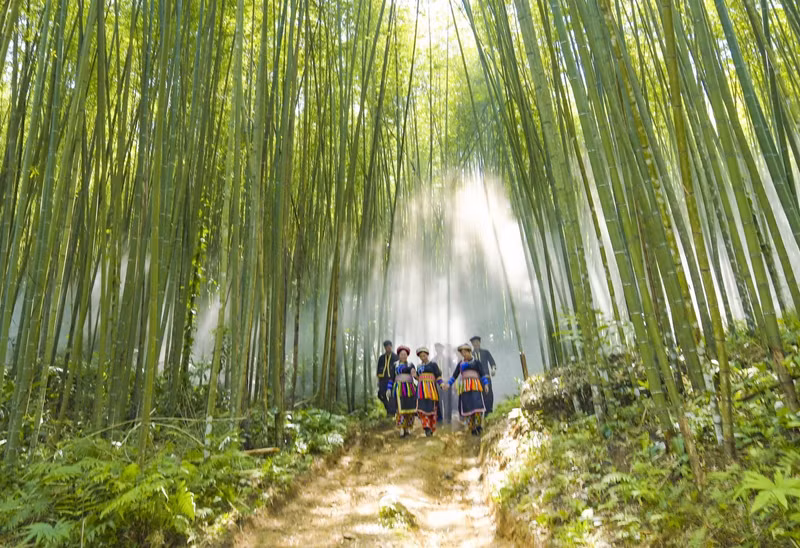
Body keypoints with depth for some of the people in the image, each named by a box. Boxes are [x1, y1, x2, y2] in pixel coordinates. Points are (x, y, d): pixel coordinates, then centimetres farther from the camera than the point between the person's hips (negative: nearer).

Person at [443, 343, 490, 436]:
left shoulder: (476, 362, 8)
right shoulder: (460, 364, 16)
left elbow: (483, 373, 2)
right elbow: (454, 375, 17)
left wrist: (486, 383, -10)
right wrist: (448, 384, 6)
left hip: (475, 386, -2)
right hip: (465, 388, 2)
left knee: (478, 405, -17)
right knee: (467, 407, -6)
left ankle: (479, 426, -4)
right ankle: (472, 428, 1)